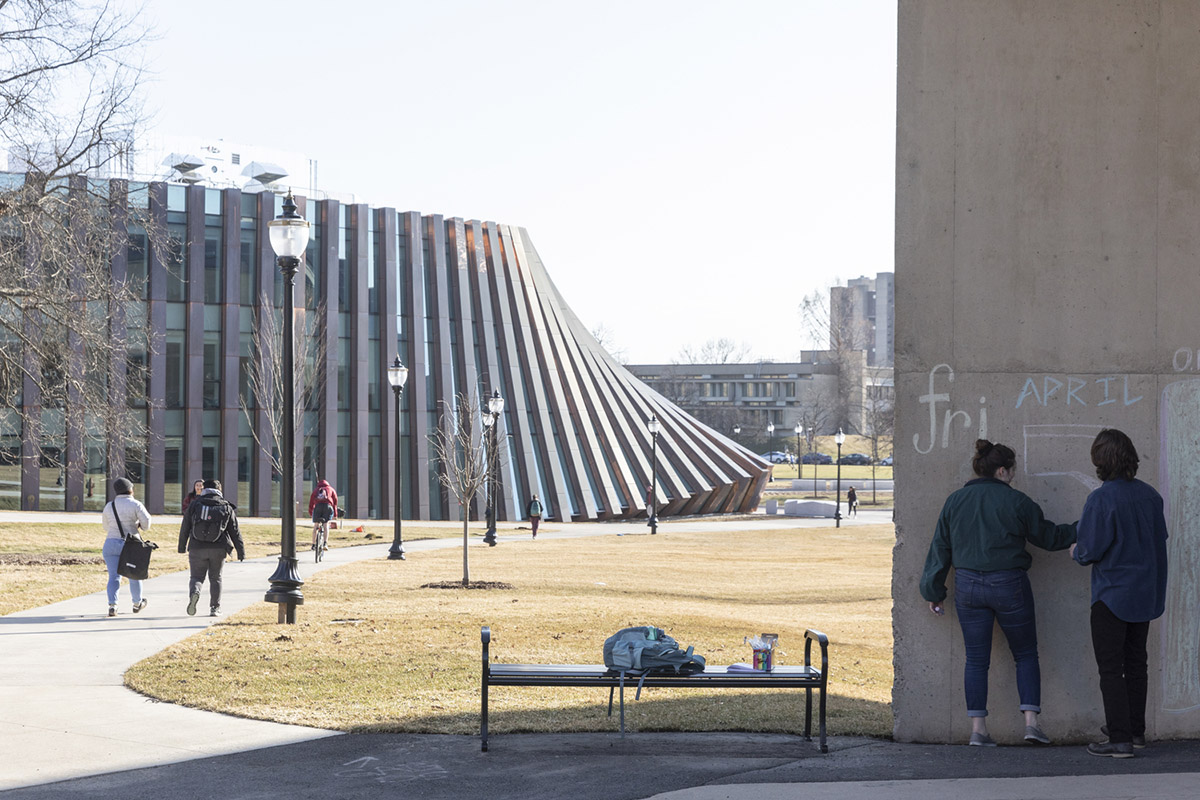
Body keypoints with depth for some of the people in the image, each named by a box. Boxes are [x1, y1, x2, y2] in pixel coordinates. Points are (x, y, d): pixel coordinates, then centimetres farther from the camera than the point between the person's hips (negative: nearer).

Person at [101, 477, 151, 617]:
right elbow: (146, 521, -14)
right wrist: (141, 525, 8)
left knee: (114, 577, 0)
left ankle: (112, 606, -16)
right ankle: (137, 603, 31)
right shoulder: (136, 504, -5)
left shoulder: (109, 506, 7)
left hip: (111, 544, 2)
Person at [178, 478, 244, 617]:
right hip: (218, 549, 1)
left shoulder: (195, 504, 2)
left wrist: (182, 547, 14)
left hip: (197, 548, 0)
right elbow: (234, 531, 2)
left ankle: (194, 592, -25)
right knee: (215, 578, 14)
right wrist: (241, 552, 6)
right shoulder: (226, 507, 2)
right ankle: (214, 608, 12)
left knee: (197, 577, 7)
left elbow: (185, 528, 4)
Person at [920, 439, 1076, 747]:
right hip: (1009, 587, -3)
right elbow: (1048, 536, 4)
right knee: (1026, 654, 10)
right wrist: (1080, 531, 20)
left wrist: (934, 591, 13)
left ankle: (978, 729, 3)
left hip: (968, 587, 3)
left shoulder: (955, 502, 5)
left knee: (976, 659, 7)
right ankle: (1031, 721, 1)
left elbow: (940, 548, 7)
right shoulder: (1016, 502, -6)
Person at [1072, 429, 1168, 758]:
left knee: (1111, 668, 0)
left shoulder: (1101, 500, -20)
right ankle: (1135, 730, 28)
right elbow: (1160, 539, 11)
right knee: (1136, 662, 18)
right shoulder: (1150, 495, 1)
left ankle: (1120, 739, -2)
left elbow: (1091, 550, -18)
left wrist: (1076, 552, 4)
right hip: (1146, 593, 7)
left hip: (1112, 595, -7)